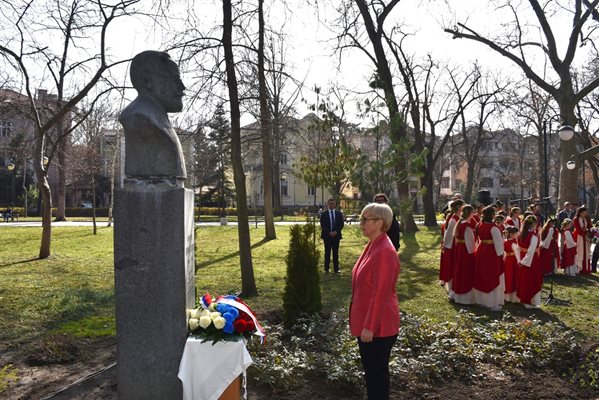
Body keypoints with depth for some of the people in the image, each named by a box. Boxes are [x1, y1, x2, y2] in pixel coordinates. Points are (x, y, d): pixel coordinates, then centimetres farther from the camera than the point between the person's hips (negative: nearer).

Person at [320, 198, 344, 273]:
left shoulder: (339, 213, 8)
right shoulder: (323, 214, 2)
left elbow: (341, 224, 3)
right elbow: (322, 225, -4)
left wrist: (336, 232, -11)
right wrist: (329, 232, -13)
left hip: (336, 235, 1)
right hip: (327, 236, -1)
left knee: (336, 253, 3)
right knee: (327, 252, 2)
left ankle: (336, 268, 6)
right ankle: (326, 268, 7)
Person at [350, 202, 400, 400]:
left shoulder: (384, 251, -24)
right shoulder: (372, 246, 7)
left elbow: (380, 293, -25)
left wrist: (369, 327, -22)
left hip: (378, 325, -9)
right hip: (366, 321, 9)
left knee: (377, 371, 6)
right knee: (370, 369, 21)